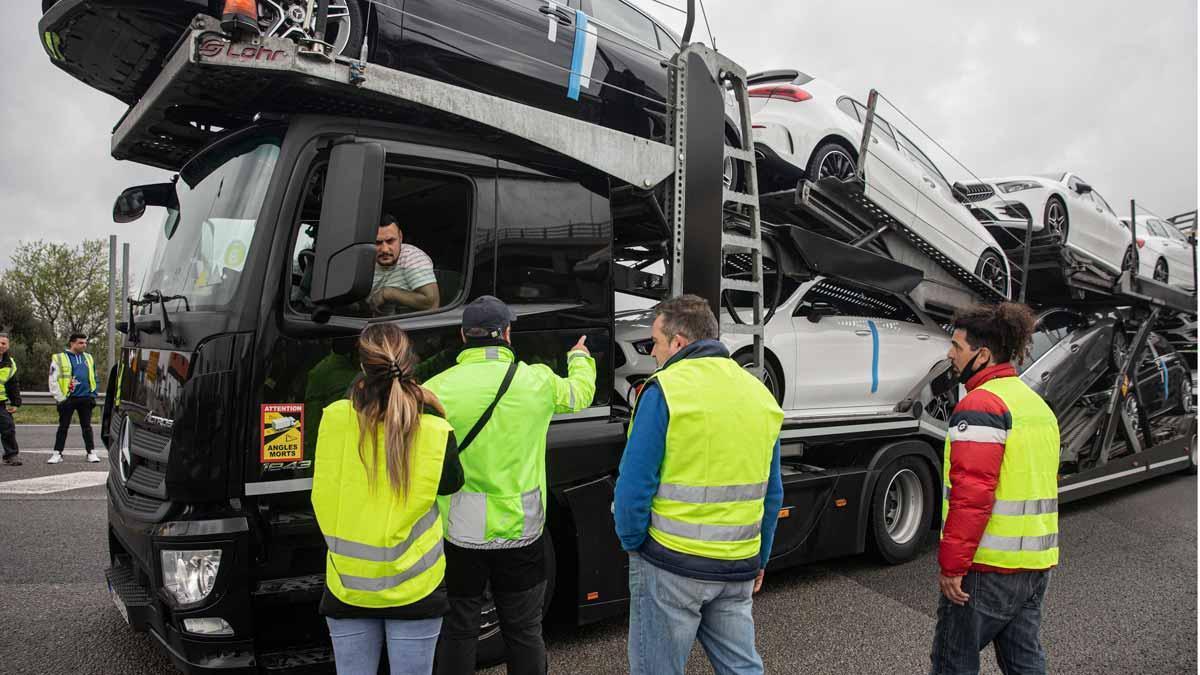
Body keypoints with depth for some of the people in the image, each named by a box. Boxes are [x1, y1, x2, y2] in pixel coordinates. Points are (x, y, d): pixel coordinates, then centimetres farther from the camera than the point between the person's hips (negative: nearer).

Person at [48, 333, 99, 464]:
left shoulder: (88, 358, 11)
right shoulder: (59, 359, -3)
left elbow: (94, 378, 18)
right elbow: (53, 381, -4)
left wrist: (93, 394, 9)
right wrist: (60, 398, -8)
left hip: (85, 399, 3)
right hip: (68, 399, -3)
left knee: (86, 426, 7)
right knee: (63, 427, 5)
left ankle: (91, 452, 11)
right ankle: (57, 453, 13)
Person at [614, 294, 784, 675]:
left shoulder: (665, 390, -13)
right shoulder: (759, 394, 7)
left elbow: (635, 484, -15)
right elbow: (772, 494, 11)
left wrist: (631, 543, 1)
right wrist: (759, 559, 20)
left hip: (671, 565, -5)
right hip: (738, 569, 6)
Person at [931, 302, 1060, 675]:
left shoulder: (980, 404, -16)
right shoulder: (1037, 404, 14)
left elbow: (972, 493, -24)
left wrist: (951, 564, -19)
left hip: (988, 564, -9)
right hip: (1036, 563, 9)